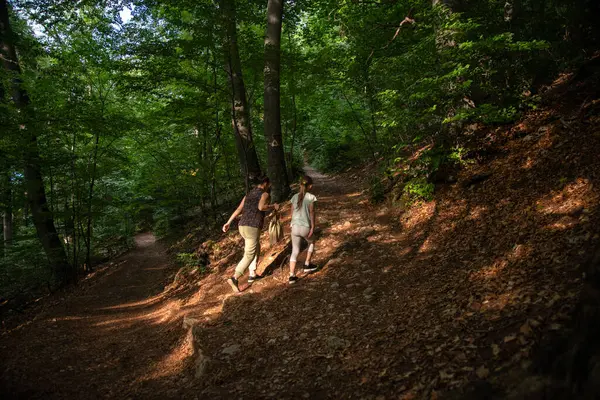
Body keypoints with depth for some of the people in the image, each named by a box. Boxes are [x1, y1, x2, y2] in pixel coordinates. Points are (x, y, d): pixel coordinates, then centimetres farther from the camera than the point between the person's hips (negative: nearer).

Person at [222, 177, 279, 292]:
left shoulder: (248, 194, 19)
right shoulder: (265, 194, -2)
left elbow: (238, 209, 13)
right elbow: (261, 207, -23)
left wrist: (228, 222, 12)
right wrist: (273, 206, -7)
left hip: (242, 227, 8)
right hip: (253, 228, -8)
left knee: (256, 249, 27)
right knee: (249, 256, -4)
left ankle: (252, 275, 30)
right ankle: (234, 278, -18)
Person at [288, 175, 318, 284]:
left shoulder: (295, 197, 6)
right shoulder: (311, 197, -7)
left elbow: (292, 213, 10)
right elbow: (312, 213, -10)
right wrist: (312, 227, -6)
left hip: (295, 227, 4)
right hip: (306, 227, -3)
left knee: (295, 252, 9)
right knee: (311, 242, 28)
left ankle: (292, 275, 3)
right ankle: (307, 265, 31)